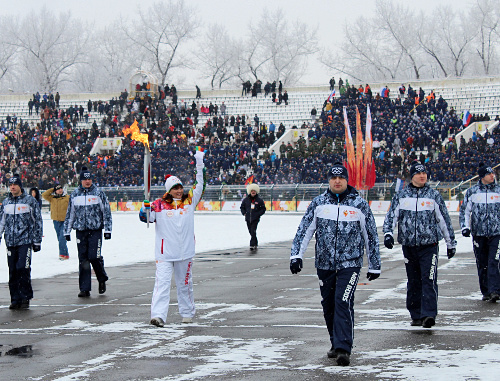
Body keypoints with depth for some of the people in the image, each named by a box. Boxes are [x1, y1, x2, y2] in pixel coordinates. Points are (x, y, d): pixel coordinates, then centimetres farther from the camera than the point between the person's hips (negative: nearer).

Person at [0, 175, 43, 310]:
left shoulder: (30, 201, 0)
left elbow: (38, 221, 3)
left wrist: (37, 241, 1)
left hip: (25, 241, -4)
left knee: (23, 269, -13)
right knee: (13, 272, 4)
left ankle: (25, 298, -3)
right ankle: (15, 299, 12)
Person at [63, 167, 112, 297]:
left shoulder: (99, 193, 3)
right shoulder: (75, 194, 11)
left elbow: (106, 212, 4)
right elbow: (70, 214, 17)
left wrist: (107, 229, -2)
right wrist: (67, 231, 14)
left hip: (95, 230, -3)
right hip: (80, 231, 3)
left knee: (94, 257, -12)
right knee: (83, 260, 1)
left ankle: (102, 279, 14)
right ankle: (85, 289, 5)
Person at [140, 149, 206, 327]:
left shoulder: (189, 201, 6)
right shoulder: (159, 205, -1)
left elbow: (200, 186, 6)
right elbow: (145, 218, -2)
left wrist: (200, 165, -2)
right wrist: (145, 208, -22)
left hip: (185, 252, 3)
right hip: (165, 251, -3)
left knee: (185, 283, 16)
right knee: (162, 282, -12)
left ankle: (187, 312, 31)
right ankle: (158, 315, -21)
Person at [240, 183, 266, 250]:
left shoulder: (259, 200, 0)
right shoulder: (246, 200, 6)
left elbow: (263, 209, 6)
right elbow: (242, 207, 17)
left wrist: (258, 214, -6)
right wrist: (244, 213, 3)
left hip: (255, 219, -4)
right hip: (248, 219, 4)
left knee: (253, 231, -15)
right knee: (251, 232, 10)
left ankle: (252, 245, -15)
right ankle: (255, 243, 26)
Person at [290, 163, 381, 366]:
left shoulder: (359, 204, -1)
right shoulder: (318, 203, 4)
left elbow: (371, 235, 6)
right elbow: (304, 229, 4)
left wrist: (374, 265, 8)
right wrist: (296, 254, -7)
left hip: (350, 264, -3)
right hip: (324, 264, 3)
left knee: (344, 304, -15)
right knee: (328, 306, 10)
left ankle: (343, 349, -15)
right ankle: (336, 344, 27)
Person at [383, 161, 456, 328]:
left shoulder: (433, 195, 5)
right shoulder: (401, 196, 8)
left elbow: (444, 220, 10)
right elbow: (392, 215, 4)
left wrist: (451, 243, 12)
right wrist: (388, 233, -14)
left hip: (429, 246, -2)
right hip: (408, 246, 2)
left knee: (429, 280, -13)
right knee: (413, 282, 9)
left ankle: (428, 314, -18)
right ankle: (416, 316, 18)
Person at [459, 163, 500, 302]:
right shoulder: (472, 191, 6)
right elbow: (464, 210, 11)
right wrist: (465, 226, -1)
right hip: (478, 233, 1)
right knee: (482, 264, 6)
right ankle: (486, 292, 15)